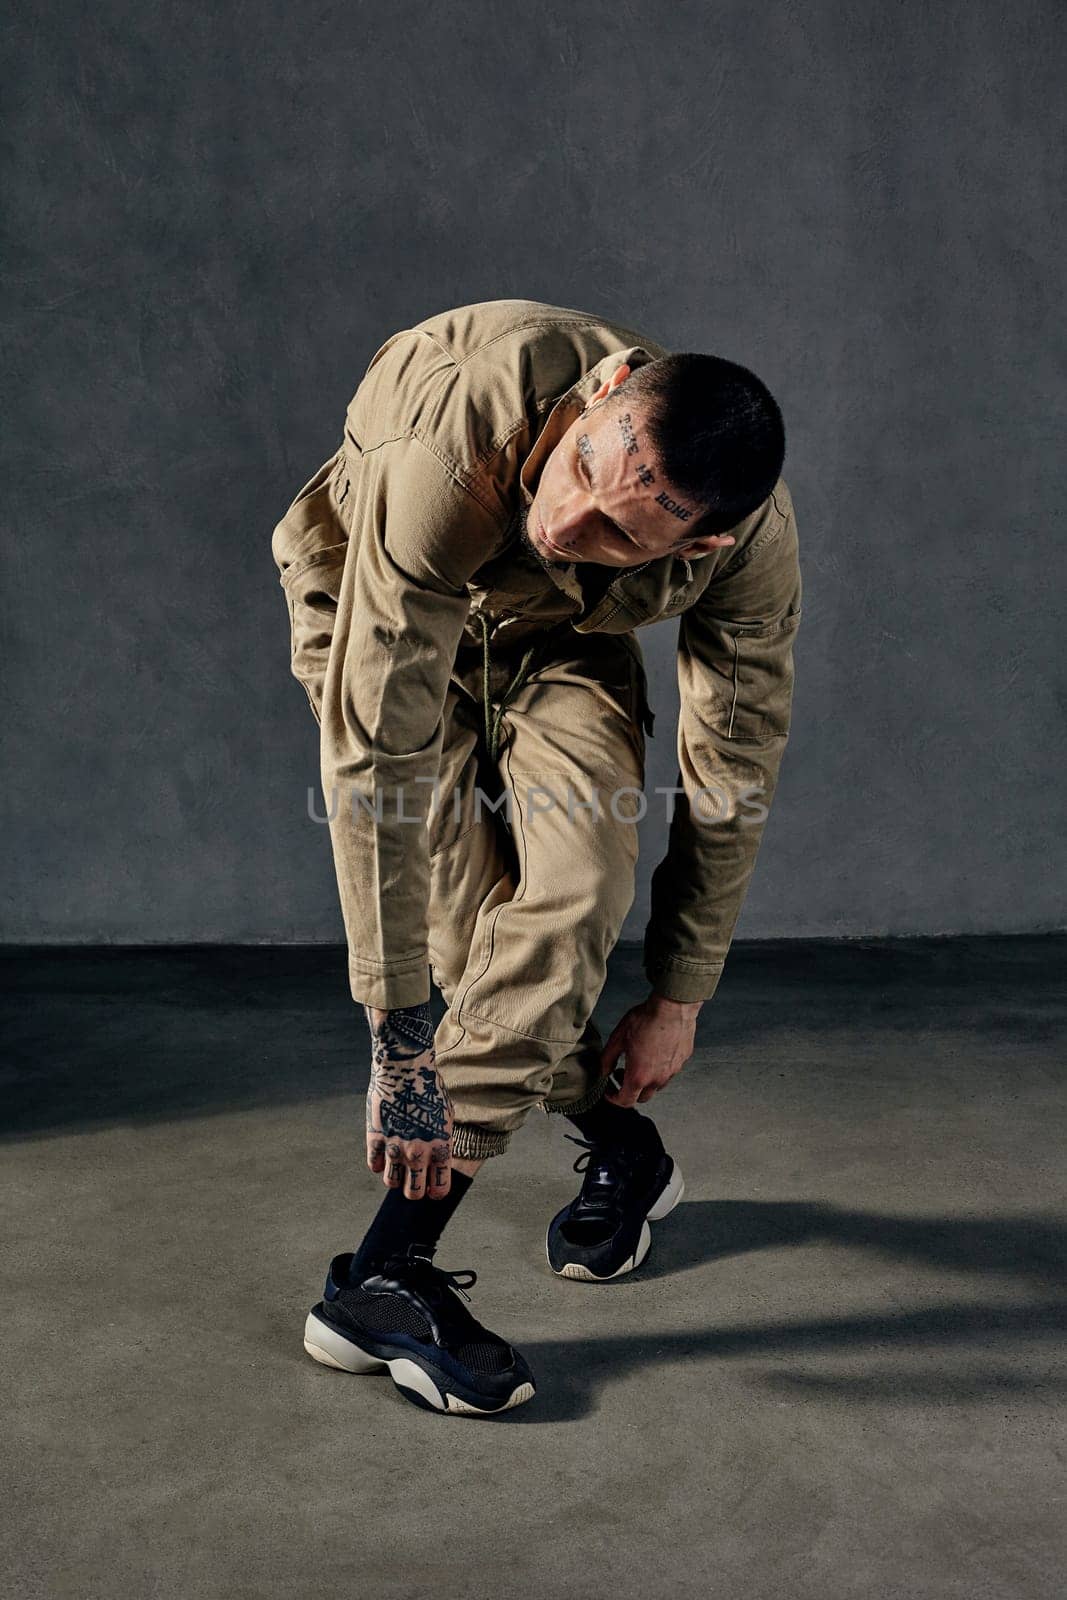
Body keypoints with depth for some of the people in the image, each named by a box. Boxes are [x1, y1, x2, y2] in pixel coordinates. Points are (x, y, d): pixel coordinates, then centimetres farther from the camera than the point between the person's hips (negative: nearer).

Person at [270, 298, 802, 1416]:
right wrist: (400, 1040, -39)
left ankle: (384, 1276, -12)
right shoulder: (453, 445, -44)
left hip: (560, 639, 2)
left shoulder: (752, 538, -32)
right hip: (379, 604, -2)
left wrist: (677, 1001, -11)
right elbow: (375, 752, -42)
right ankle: (621, 1150, 14)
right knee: (469, 916, -16)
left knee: (574, 886, -21)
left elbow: (732, 775, -17)